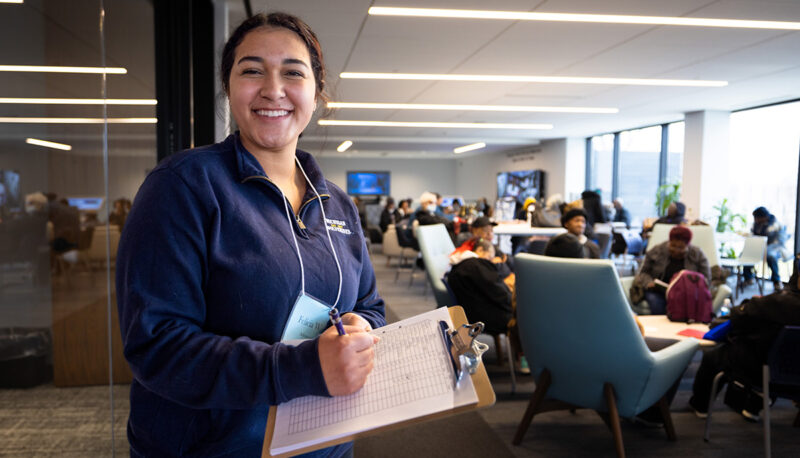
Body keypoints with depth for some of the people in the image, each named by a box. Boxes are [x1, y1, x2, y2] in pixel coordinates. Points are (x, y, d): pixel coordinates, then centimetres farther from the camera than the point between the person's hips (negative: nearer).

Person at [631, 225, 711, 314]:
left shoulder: (698, 255, 2)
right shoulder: (656, 251, 2)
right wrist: (649, 283, -14)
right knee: (656, 303, -34)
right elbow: (643, 273, 8)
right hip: (658, 291, 0)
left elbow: (706, 278, 4)